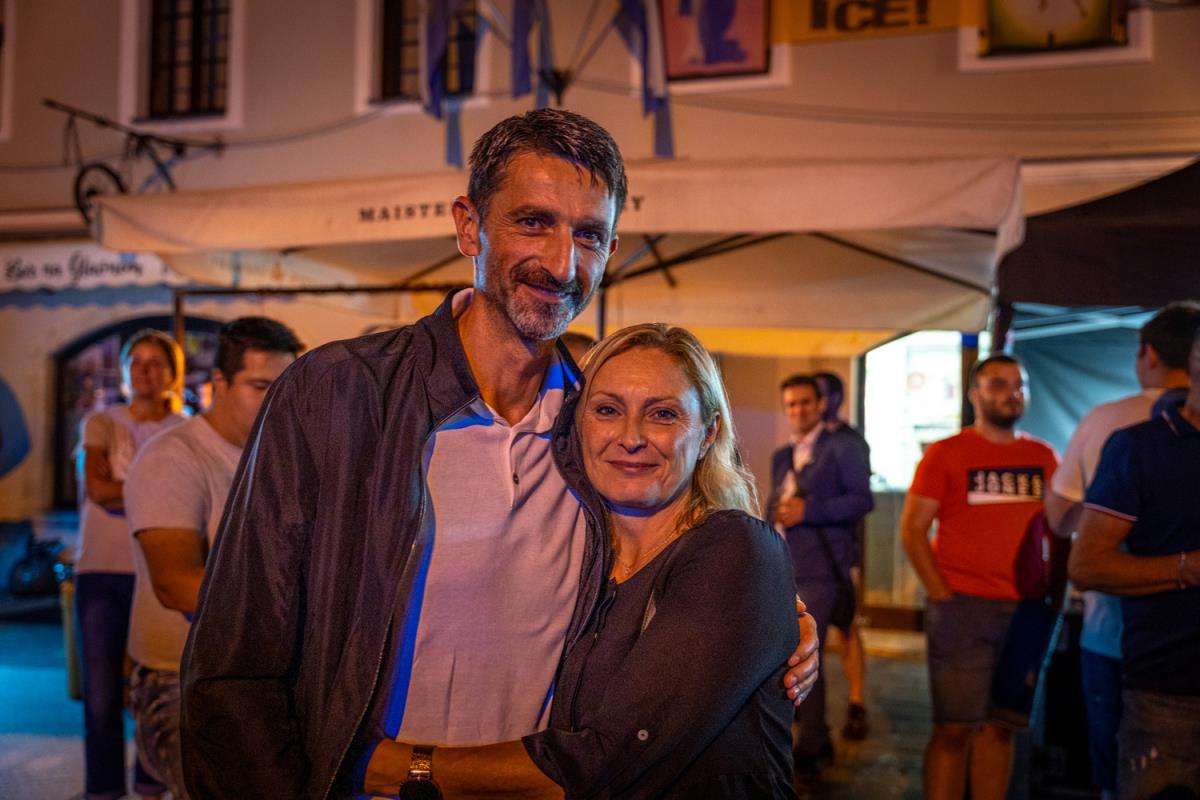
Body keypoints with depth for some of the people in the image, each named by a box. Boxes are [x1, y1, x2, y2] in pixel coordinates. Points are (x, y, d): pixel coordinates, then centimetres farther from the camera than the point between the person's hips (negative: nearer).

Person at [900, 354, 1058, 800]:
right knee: (955, 729, -2)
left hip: (1025, 611, 4)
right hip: (963, 608, -4)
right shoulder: (946, 453, -2)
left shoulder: (1043, 457, 9)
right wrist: (942, 595, -9)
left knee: (1000, 726, 9)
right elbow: (912, 529, -4)